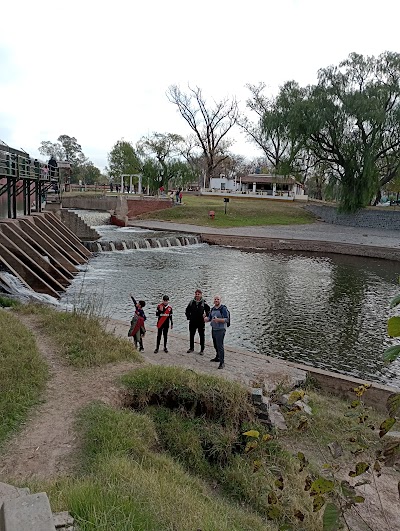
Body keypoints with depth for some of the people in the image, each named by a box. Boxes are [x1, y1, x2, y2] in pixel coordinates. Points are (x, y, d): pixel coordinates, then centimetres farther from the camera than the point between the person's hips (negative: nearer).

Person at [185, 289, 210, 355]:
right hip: (192, 322, 3)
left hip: (201, 322, -3)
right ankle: (191, 348, 27)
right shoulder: (191, 302, 3)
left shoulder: (203, 303, -3)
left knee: (201, 336, 4)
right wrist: (188, 317, 5)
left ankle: (202, 350, 13)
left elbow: (208, 310, 6)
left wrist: (205, 314, -10)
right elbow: (187, 310, 15)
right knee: (191, 335, 11)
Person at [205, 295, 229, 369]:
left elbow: (226, 319, -17)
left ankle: (222, 362, -7)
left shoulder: (223, 308, -11)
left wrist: (218, 319, -31)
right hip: (213, 329, 7)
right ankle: (217, 357, 36)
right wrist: (206, 319, -6)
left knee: (220, 346, -10)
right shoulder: (212, 309, 10)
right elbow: (209, 318, 16)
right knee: (215, 345, 18)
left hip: (220, 330, -7)